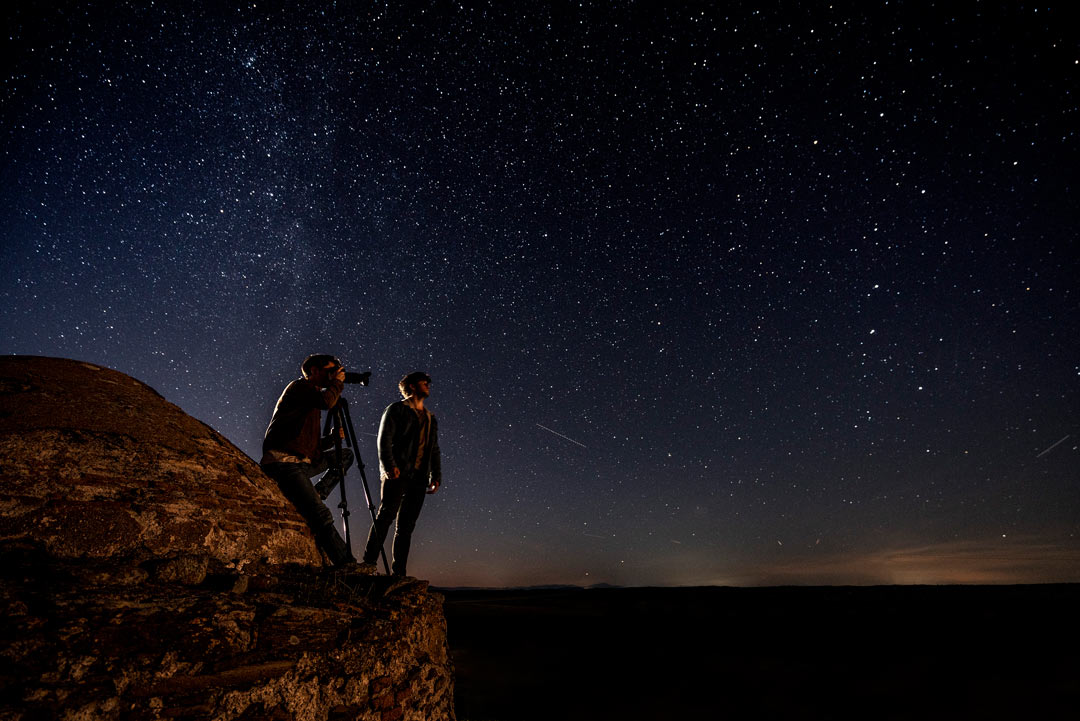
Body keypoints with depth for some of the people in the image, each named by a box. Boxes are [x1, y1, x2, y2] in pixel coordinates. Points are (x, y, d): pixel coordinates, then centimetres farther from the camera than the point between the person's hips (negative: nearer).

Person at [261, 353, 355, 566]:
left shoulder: (312, 401, 25)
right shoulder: (299, 387, 0)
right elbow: (326, 401, -22)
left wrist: (331, 439, 7)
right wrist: (338, 382, -5)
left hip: (303, 463, 9)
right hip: (282, 463, -9)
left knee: (346, 455, 15)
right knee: (322, 516, -18)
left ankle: (317, 493, 0)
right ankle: (347, 565, -19)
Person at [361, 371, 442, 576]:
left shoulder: (431, 418, 25)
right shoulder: (397, 409, 6)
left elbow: (434, 449, 23)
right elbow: (384, 439, -5)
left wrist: (436, 475, 12)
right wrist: (389, 465, -19)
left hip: (419, 476, 6)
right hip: (397, 474, -5)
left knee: (407, 524, 3)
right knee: (386, 515, -12)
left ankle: (398, 571, 5)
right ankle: (368, 562, -9)